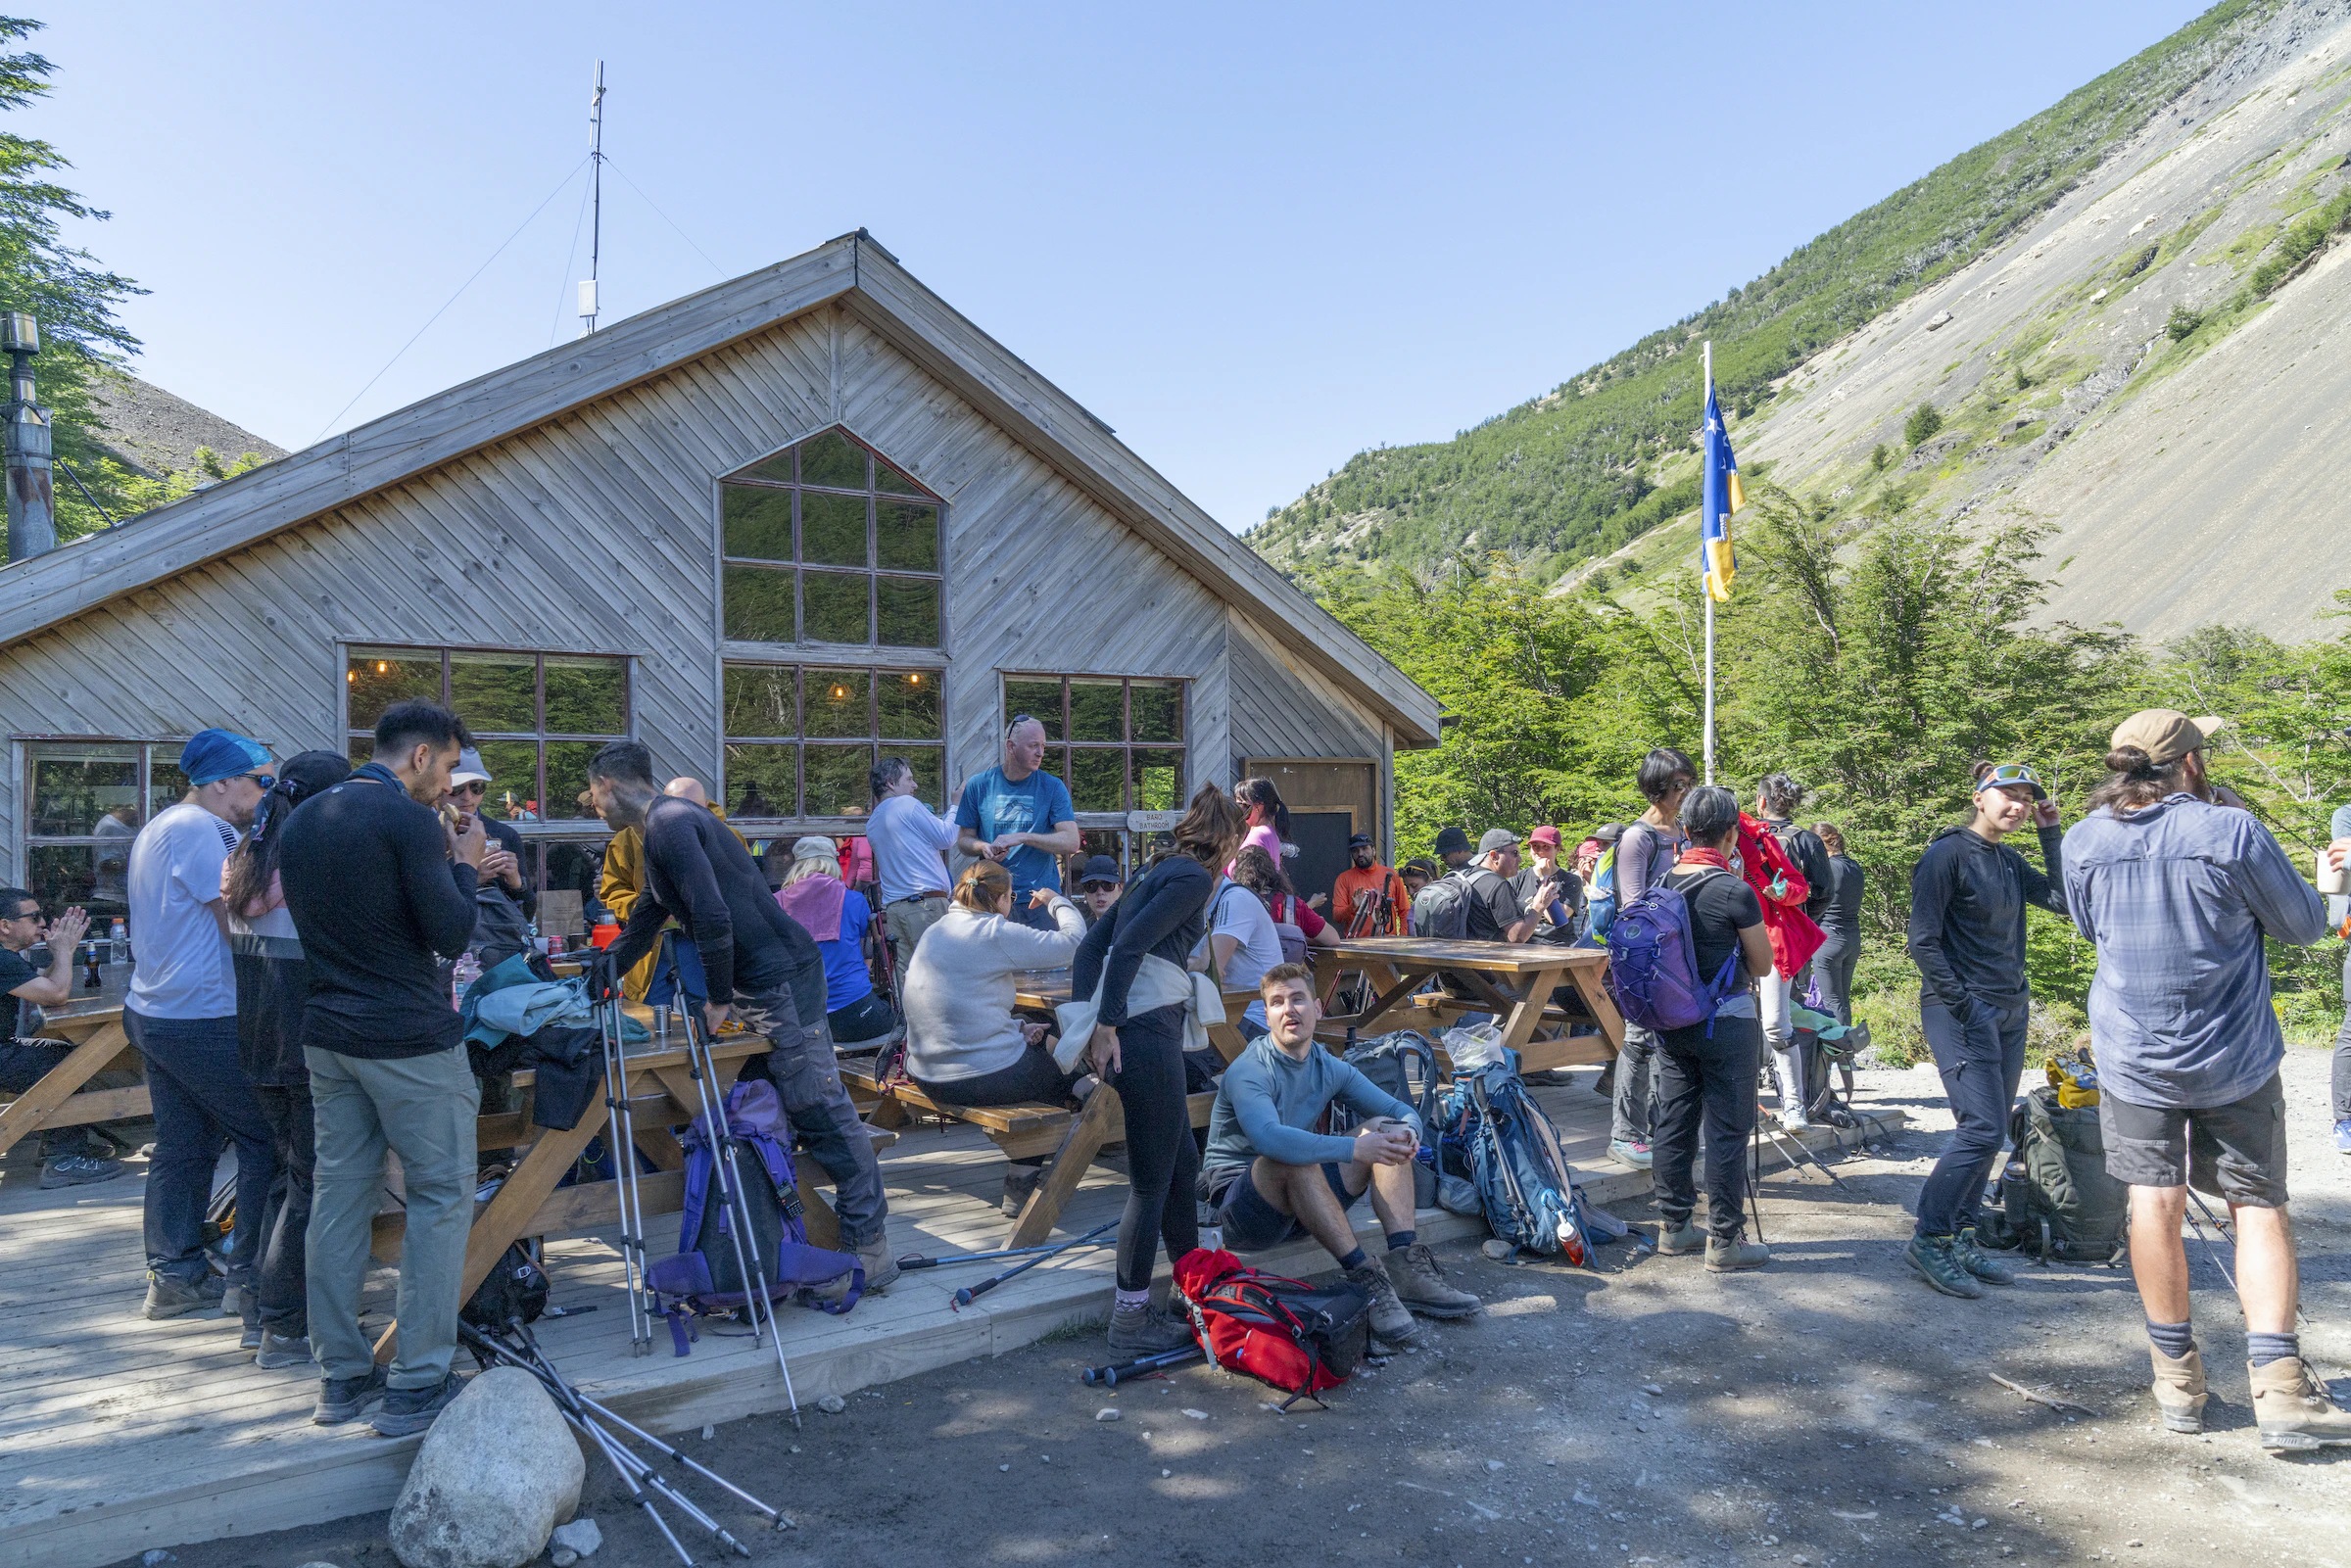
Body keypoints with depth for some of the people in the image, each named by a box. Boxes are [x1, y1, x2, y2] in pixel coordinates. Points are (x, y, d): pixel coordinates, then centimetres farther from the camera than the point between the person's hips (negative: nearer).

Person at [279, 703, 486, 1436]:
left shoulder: (303, 818, 10)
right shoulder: (407, 819, -15)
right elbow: (451, 935, -16)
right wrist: (465, 865, 1)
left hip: (328, 1036, 8)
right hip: (408, 1039, -8)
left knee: (340, 1195, 12)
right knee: (441, 1197, 1)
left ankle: (341, 1377, 20)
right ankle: (416, 1386, 2)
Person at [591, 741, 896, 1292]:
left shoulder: (670, 824, -13)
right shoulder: (662, 827, 21)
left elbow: (712, 917, -23)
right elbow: (643, 925, 32)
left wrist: (719, 999, -12)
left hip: (781, 978, -10)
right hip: (754, 986, 10)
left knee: (821, 1111, -7)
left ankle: (870, 1247, -3)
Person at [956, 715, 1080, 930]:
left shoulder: (1053, 787, 2)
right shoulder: (978, 785, 5)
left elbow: (1071, 842, -7)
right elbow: (964, 841, 10)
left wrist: (1022, 837, -17)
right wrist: (984, 847, -12)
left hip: (1041, 901, 0)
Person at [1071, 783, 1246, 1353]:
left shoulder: (1161, 871, 21)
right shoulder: (1194, 877, -7)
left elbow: (1092, 944, 17)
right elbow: (1129, 944, -19)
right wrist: (1106, 1023, -16)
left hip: (1127, 1027, 10)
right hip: (1148, 1027, -10)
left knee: (1183, 1163, 19)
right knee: (1153, 1181, 0)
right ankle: (1129, 1319, 9)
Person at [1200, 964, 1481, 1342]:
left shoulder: (1330, 1069, 5)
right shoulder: (1248, 1072, -18)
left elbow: (1403, 1112, 7)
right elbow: (1268, 1138, -38)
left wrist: (1407, 1133, -19)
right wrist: (1354, 1148, -42)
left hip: (1303, 1202, 7)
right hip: (1240, 1208, -7)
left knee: (1386, 1129, -6)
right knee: (1293, 1158, -37)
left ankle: (1408, 1266, -20)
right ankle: (1364, 1278, -32)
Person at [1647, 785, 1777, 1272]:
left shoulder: (1661, 884, 1)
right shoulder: (1734, 891, -17)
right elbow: (1762, 964, -6)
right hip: (1727, 1022, -6)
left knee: (1673, 1123, 13)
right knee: (1727, 1131, 2)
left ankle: (1674, 1225, 23)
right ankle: (1725, 1240, 7)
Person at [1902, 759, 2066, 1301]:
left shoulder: (2009, 862, 14)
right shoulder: (1947, 855, -10)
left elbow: (2065, 900, 6)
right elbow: (1923, 942, -13)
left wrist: (2051, 832, 4)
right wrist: (1962, 1005, -17)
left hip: (2010, 1011, 8)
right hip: (1962, 1010, -8)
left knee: (1990, 1133, 8)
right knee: (1982, 1129, -12)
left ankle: (1960, 1239, 17)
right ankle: (1929, 1240, -1)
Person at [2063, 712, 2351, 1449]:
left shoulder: (2084, 840, -4)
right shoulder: (2232, 831, -13)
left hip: (2132, 1054, 2)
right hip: (2234, 1056, -1)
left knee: (2155, 1201, 6)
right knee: (2259, 1204, 8)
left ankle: (2177, 1379, 14)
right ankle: (2279, 1386, 3)